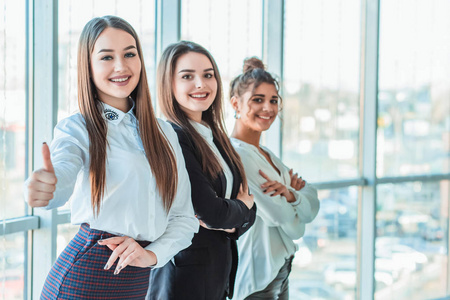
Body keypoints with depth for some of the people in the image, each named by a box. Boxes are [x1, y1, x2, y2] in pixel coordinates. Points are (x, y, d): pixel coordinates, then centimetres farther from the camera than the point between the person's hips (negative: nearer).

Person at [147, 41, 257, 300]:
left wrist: (229, 223, -11)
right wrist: (241, 207, 1)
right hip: (186, 273, -8)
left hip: (221, 271, 8)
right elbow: (211, 211, -19)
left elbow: (250, 212, 10)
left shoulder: (216, 138, 11)